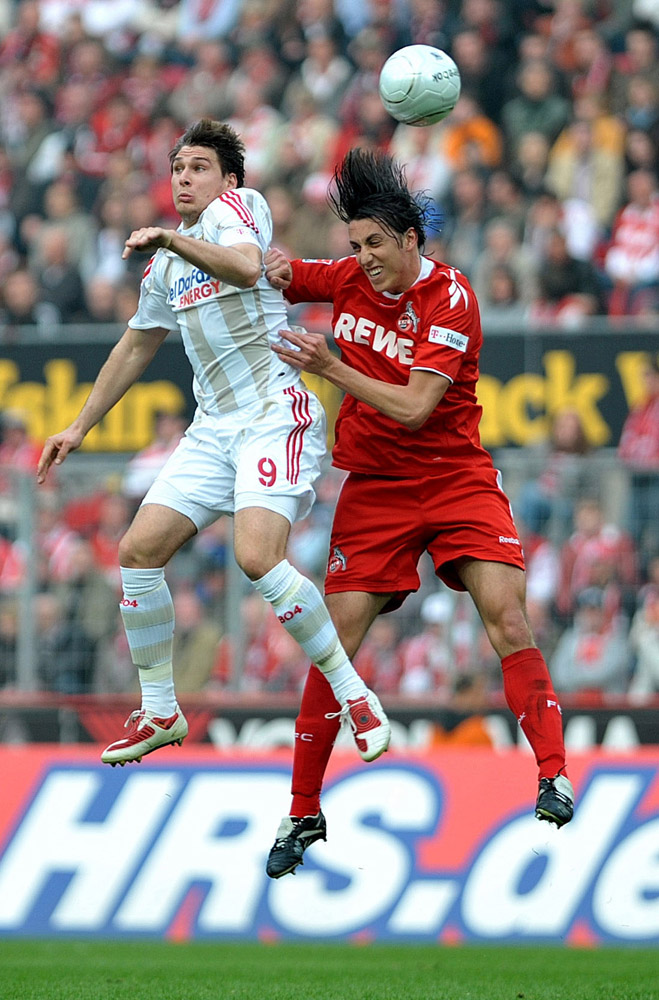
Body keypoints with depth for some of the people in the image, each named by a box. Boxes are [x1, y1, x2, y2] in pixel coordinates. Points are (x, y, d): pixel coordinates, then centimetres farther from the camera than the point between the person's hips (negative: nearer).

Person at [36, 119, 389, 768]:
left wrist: (171, 238, -24)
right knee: (139, 550, -3)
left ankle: (354, 695, -14)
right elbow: (135, 348, 32)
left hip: (276, 413, -8)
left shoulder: (237, 204, -2)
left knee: (258, 557, -26)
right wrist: (78, 428, 33)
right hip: (214, 427, 8)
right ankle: (159, 711, 10)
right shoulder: (164, 264, 20)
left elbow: (247, 267, -26)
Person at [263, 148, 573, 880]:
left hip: (456, 481, -3)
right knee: (335, 642, -5)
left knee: (506, 616, -20)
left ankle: (553, 775, -15)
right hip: (373, 486, 3)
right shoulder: (350, 279, 1)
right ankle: (303, 813, 4)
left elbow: (415, 407, -21)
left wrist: (331, 368, -26)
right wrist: (276, 269, -8)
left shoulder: (449, 298, -14)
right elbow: (268, 276, 16)